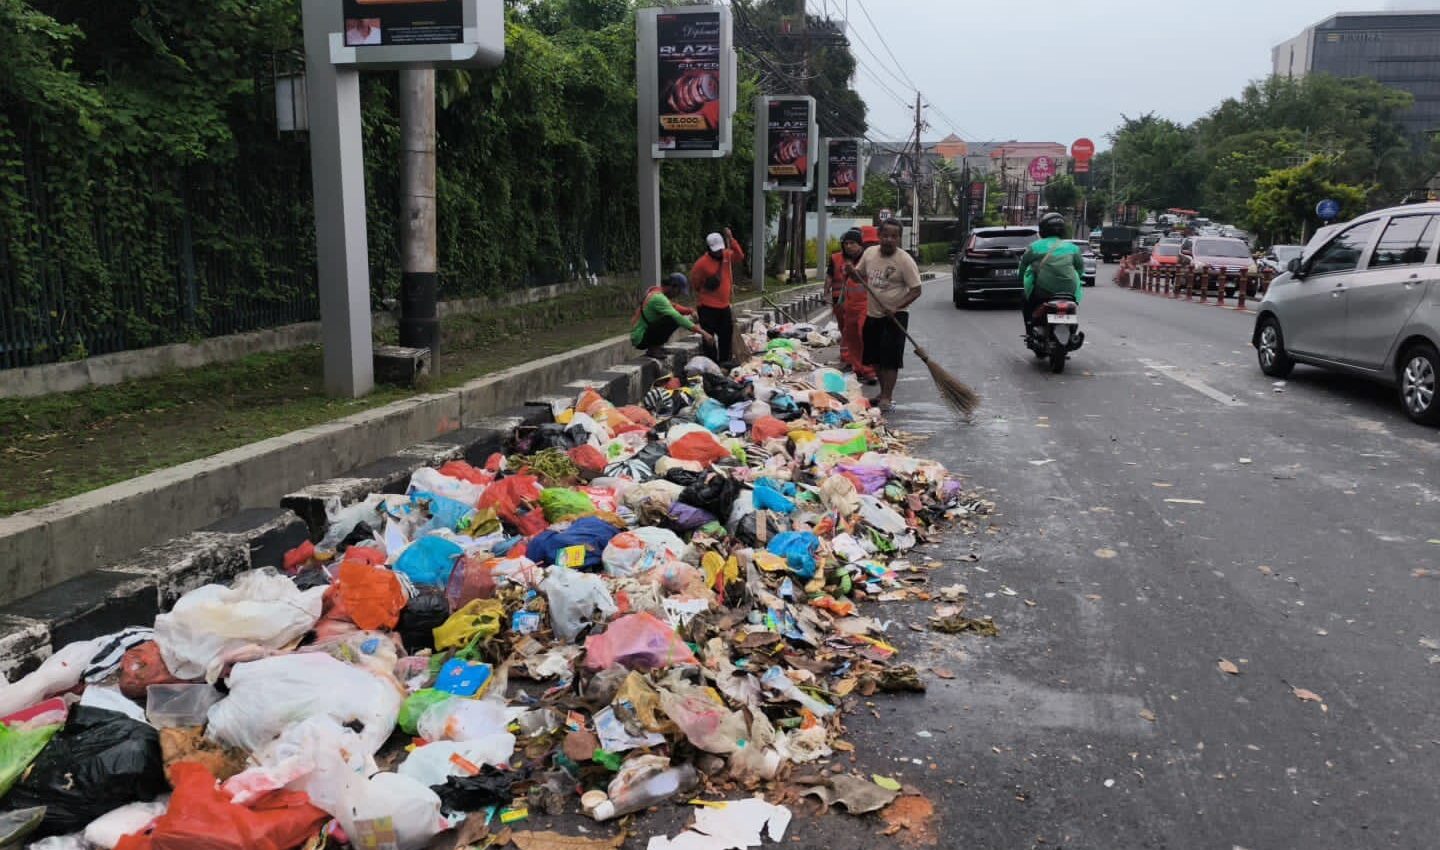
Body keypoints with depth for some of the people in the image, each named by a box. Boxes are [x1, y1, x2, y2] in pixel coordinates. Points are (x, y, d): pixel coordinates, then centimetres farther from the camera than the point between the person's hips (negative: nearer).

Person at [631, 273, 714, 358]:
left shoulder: (656, 291, 9)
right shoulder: (658, 297, -21)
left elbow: (674, 307, 21)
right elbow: (678, 318, -28)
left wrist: (690, 311, 1)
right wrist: (702, 332, -29)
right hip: (640, 338, -10)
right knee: (672, 320, -25)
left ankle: (654, 347, 10)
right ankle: (653, 348, -13)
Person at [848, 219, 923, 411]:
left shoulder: (905, 260, -13)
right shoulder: (870, 253, 3)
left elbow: (916, 290, -14)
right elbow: (860, 277, 18)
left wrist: (897, 307, -25)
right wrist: (851, 271, -5)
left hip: (894, 316, -6)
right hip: (872, 314, 6)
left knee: (890, 358, -7)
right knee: (875, 357, 14)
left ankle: (887, 397, -1)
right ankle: (884, 392, 29)